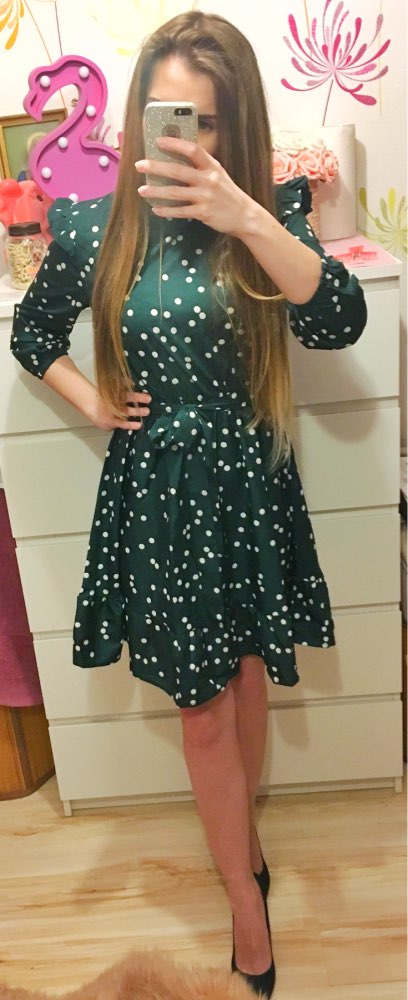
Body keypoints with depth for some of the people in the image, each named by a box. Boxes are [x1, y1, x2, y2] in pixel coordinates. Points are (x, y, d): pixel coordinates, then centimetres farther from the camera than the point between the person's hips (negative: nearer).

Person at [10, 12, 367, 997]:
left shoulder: (268, 216, -4)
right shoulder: (94, 229, -4)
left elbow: (339, 323, -22)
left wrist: (246, 218, -32)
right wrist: (90, 402, -2)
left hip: (248, 488, 1)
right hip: (158, 493, 0)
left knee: (246, 681, 17)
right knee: (204, 711, 9)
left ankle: (235, 835, 47)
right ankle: (247, 896, 33)